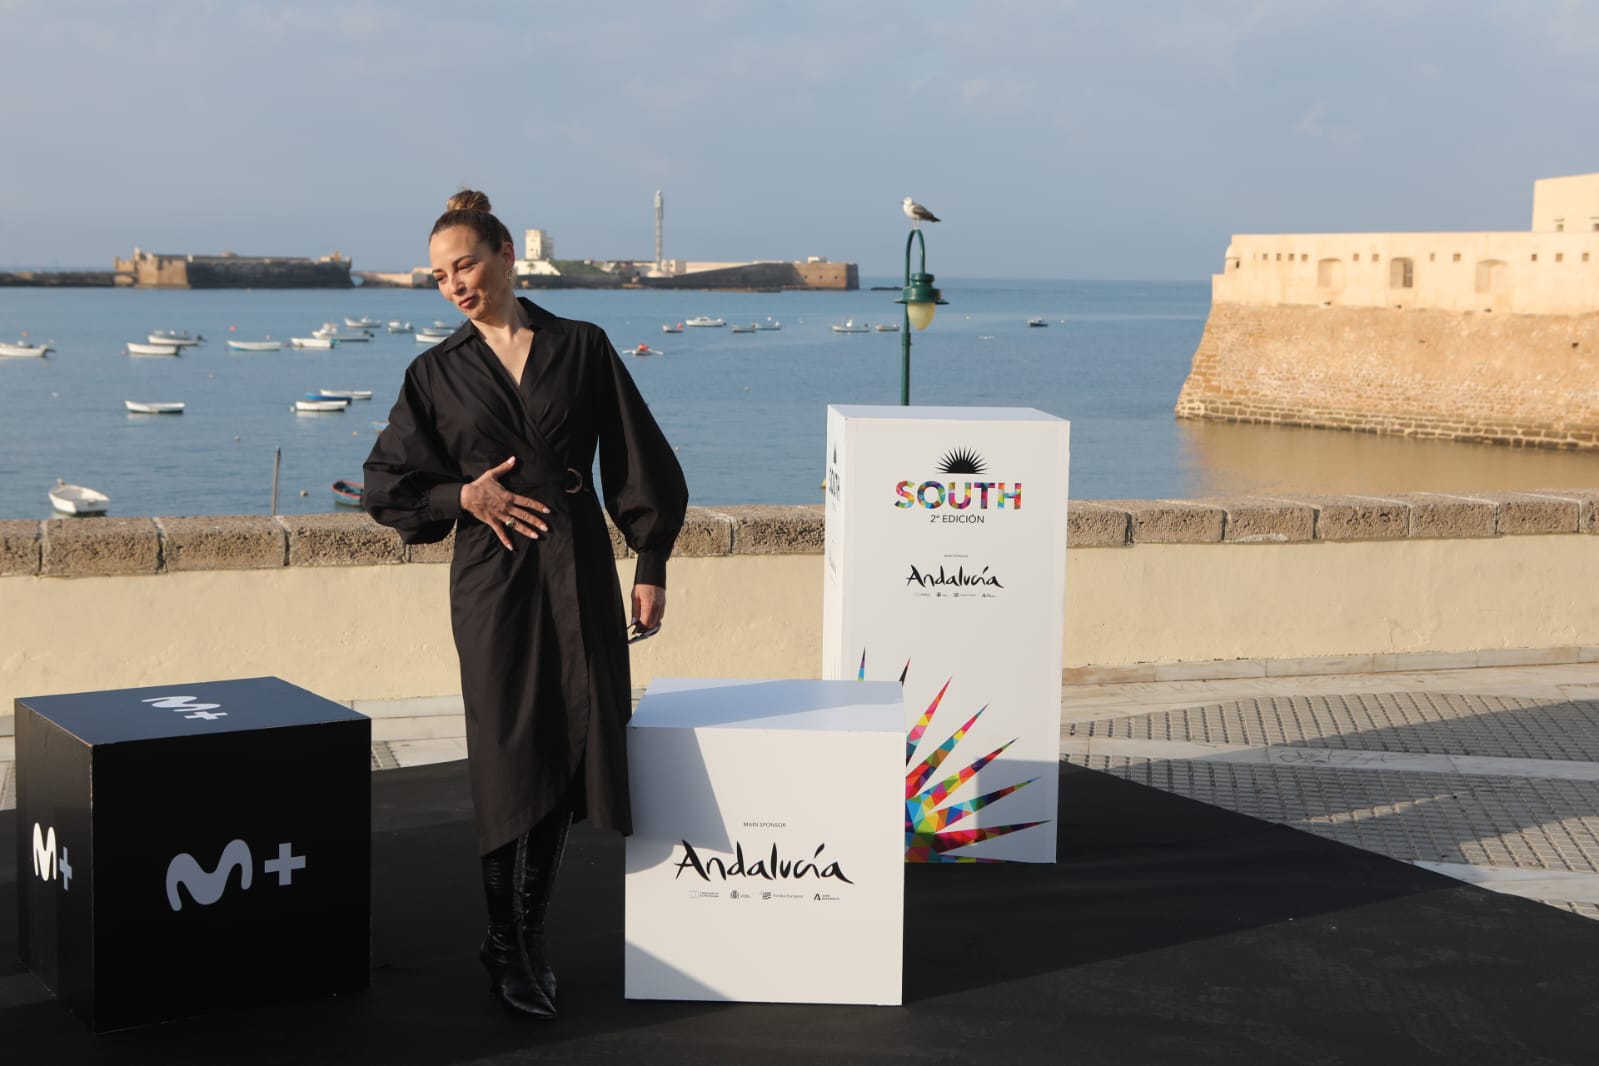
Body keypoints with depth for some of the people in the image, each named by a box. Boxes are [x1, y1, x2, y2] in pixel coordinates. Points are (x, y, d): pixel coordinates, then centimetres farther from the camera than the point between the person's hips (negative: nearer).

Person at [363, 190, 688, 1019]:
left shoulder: (582, 348, 5)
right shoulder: (438, 373, 6)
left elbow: (637, 461, 6)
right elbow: (387, 485, 9)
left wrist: (651, 564, 1)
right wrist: (464, 495, -6)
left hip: (580, 572, 1)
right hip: (493, 577, -1)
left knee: (572, 752, 0)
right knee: (511, 758, -4)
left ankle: (530, 935, 18)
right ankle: (506, 951, 11)